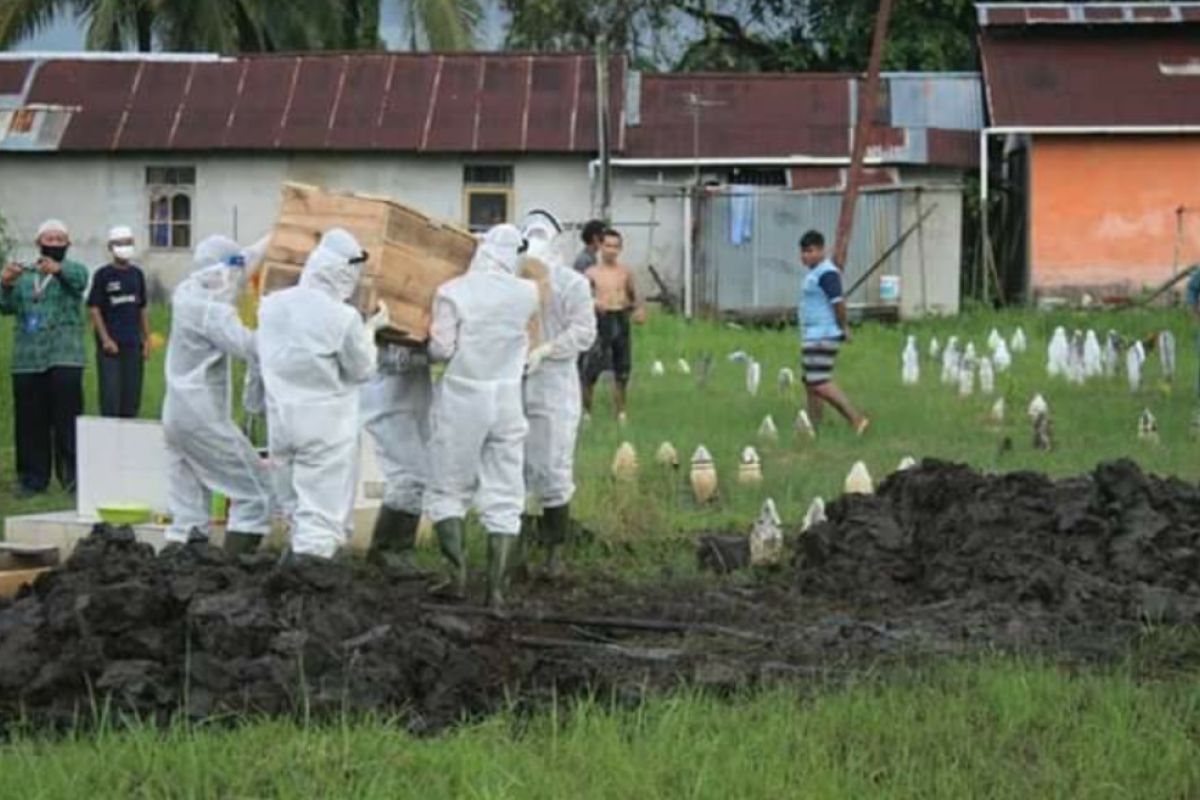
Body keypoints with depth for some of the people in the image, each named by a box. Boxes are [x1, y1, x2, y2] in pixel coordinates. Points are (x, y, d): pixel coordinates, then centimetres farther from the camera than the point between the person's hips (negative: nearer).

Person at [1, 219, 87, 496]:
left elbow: (78, 280, -19)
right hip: (27, 359, 3)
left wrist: (58, 270, -42)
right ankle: (32, 478, 9)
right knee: (30, 422, 3)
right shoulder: (23, 274, 17)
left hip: (64, 357, -3)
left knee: (67, 418, -10)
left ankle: (72, 475, -7)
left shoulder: (73, 271, 7)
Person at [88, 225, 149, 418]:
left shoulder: (137, 274, 11)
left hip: (133, 344, 5)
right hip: (110, 345, -5)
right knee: (110, 396, -7)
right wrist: (105, 339, -13)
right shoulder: (103, 275, -2)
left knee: (132, 395, 6)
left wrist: (146, 339, 11)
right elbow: (94, 309, -5)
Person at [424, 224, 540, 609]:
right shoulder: (527, 294, -3)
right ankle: (496, 587, 2)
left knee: (448, 491, 10)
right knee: (503, 499, 7)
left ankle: (458, 573, -4)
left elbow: (441, 349, -13)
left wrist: (430, 345, 8)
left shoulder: (452, 292, -11)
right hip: (507, 399, 2)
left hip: (462, 397, -2)